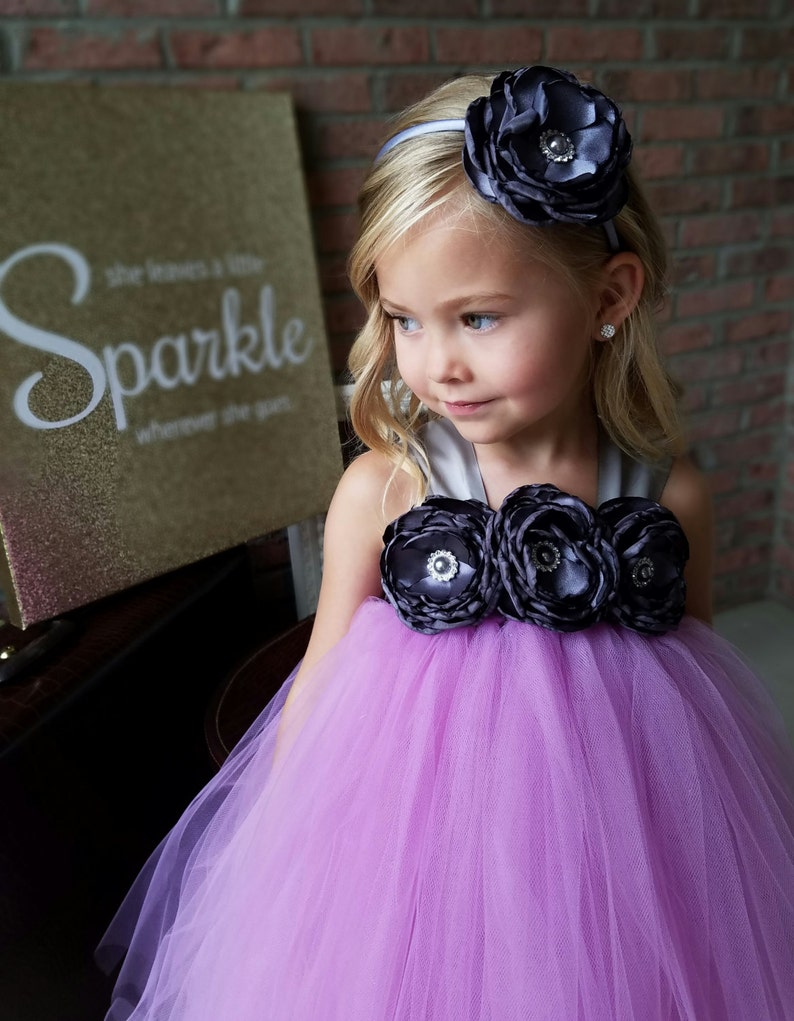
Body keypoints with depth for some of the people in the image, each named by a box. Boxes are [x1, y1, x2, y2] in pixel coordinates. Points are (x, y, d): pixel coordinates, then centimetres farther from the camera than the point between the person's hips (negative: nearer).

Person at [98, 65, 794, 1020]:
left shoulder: (670, 495, -11)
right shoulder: (380, 491, -16)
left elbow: (692, 671, 5)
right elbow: (320, 693, -5)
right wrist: (289, 859, 3)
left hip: (620, 859, 2)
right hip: (422, 859, -1)